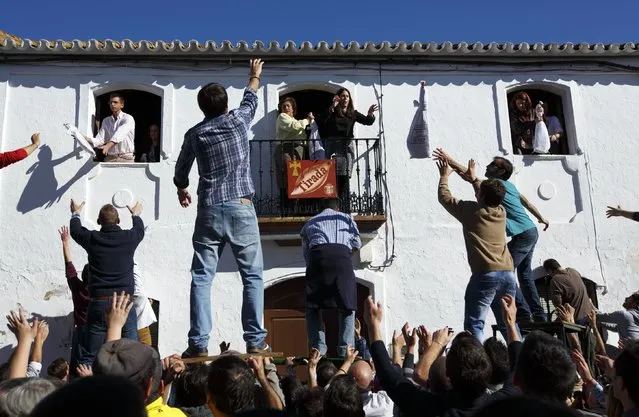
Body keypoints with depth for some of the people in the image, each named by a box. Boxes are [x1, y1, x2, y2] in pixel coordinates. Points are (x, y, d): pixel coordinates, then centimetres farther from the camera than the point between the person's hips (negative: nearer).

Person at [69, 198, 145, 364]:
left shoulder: (92, 239, 0)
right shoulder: (129, 238, 0)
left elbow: (75, 231, 23)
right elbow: (140, 230, 25)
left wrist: (75, 214, 44)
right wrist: (136, 214, 46)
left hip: (98, 303, 1)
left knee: (89, 356, 9)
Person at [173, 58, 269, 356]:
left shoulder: (194, 134, 8)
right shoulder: (238, 120, 4)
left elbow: (181, 170, 22)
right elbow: (250, 98, 26)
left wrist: (182, 190, 43)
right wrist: (255, 75, 46)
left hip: (209, 210, 2)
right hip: (240, 208, -1)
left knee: (201, 278, 4)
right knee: (253, 276, 3)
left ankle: (198, 343, 0)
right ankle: (255, 341, 1)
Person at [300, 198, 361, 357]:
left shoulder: (310, 222, 33)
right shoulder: (346, 218, 30)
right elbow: (357, 243, 20)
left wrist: (311, 265, 32)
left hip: (317, 255, 1)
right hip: (341, 256, 0)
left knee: (313, 306, 10)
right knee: (347, 306, 8)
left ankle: (318, 349, -1)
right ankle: (346, 349, -2)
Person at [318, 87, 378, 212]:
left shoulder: (353, 113, 12)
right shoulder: (332, 112, 3)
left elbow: (368, 121, 5)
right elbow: (320, 121, -14)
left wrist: (370, 114, -17)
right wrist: (332, 107, -20)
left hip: (348, 145, 3)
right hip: (333, 145, -3)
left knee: (345, 178, 2)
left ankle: (345, 209, 6)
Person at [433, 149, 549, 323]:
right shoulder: (509, 185, 15)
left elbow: (469, 176, -23)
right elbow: (526, 202, 28)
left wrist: (449, 160, -27)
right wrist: (541, 218, 43)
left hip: (523, 235, -10)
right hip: (531, 232, 10)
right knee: (525, 274, 16)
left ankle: (524, 314, -9)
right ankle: (539, 315, 21)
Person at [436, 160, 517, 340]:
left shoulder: (472, 211, -1)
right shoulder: (501, 212, 13)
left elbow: (444, 197, 12)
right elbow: (489, 196, 36)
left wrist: (444, 176, 29)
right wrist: (474, 178, 48)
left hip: (485, 274, -6)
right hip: (508, 274, 6)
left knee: (473, 324, -6)